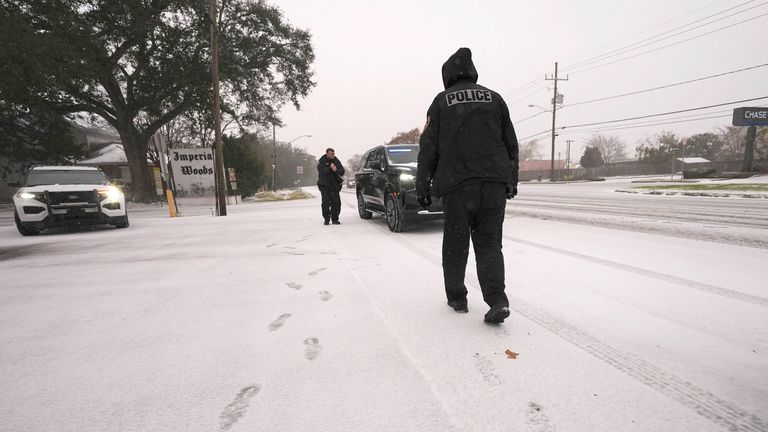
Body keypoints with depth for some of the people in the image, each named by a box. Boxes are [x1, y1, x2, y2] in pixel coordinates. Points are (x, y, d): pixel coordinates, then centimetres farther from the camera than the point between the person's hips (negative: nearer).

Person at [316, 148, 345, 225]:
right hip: (324, 185, -2)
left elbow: (342, 172, 4)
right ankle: (326, 219, 5)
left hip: (334, 185, 3)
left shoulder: (336, 161, 10)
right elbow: (321, 171, -16)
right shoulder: (322, 161, 1)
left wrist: (336, 170, -16)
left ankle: (335, 219, 8)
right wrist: (330, 168, -21)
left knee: (336, 202, -4)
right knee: (325, 202, -7)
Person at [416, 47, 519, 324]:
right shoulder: (494, 98, 14)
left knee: (455, 245, 9)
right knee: (489, 244, 7)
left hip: (457, 185, -2)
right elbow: (511, 145, 15)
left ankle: (457, 298, 20)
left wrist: (422, 187, 5)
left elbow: (428, 148, 1)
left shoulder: (442, 101, 6)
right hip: (495, 184, 3)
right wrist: (511, 182, 21)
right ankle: (497, 300, -6)